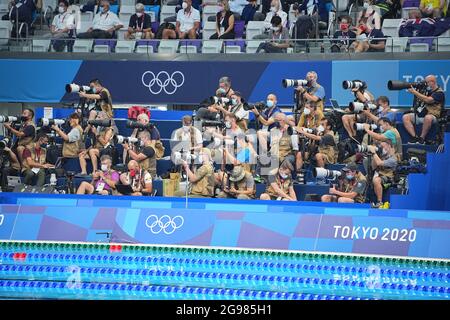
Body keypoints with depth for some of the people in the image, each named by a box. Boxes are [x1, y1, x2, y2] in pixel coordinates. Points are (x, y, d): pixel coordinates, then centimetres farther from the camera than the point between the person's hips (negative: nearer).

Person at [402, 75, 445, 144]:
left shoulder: (439, 93, -7)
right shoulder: (428, 91, 20)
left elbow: (428, 100, -21)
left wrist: (415, 92, -18)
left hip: (432, 116, -9)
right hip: (421, 114, 9)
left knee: (428, 118, -43)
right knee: (405, 117, -9)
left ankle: (422, 138, -28)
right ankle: (415, 137, -21)